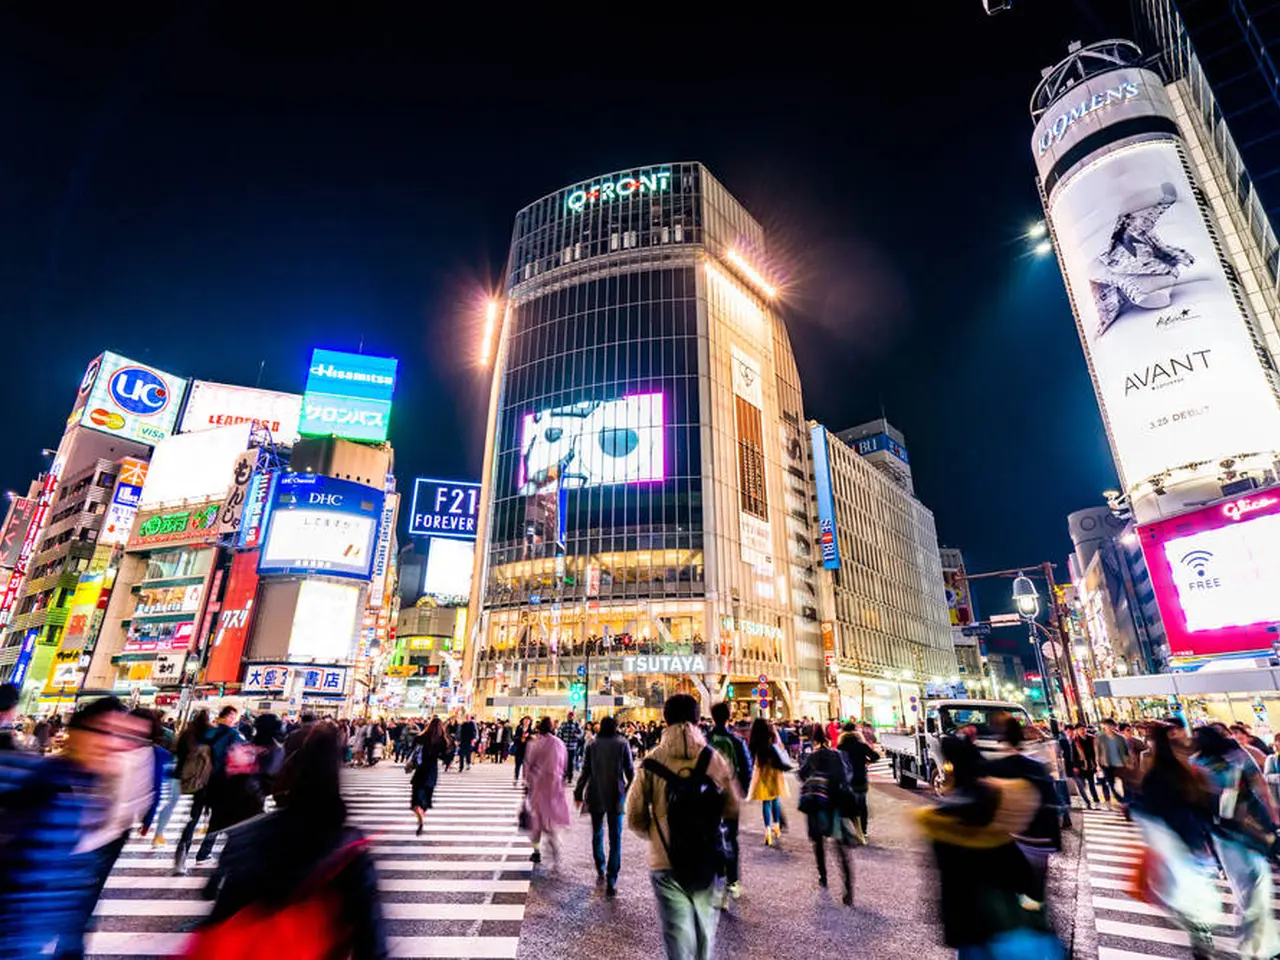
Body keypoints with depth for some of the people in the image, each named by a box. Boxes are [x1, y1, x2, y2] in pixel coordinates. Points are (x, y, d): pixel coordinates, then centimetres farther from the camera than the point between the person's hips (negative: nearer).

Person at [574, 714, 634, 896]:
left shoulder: (591, 745, -3)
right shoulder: (623, 744, -6)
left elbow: (585, 772, -2)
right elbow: (630, 772, -4)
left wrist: (579, 794, 8)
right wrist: (631, 792, 12)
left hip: (596, 797, 2)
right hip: (616, 797, -1)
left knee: (597, 834, 21)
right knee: (615, 839, 4)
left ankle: (601, 872, 28)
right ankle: (611, 882, 0)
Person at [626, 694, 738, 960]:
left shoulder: (651, 763, -10)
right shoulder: (713, 759, -7)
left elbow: (635, 817, -7)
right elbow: (732, 810, -1)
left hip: (665, 860, -2)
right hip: (707, 858, 2)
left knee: (677, 932, 6)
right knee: (705, 926, 23)